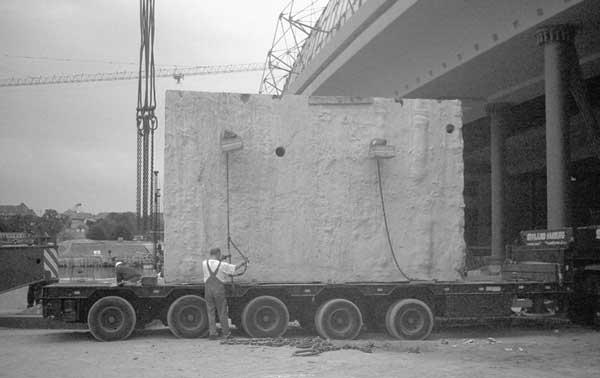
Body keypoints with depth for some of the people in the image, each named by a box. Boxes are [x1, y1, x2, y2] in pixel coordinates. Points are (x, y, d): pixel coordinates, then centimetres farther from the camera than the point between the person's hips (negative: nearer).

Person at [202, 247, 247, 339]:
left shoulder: (204, 263, -2)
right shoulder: (222, 265, -7)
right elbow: (234, 268, 8)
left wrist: (220, 261, 29)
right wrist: (242, 263, 28)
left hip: (208, 289, 2)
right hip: (219, 290, -2)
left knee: (211, 312, 8)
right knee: (222, 312, 9)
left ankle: (212, 333, 4)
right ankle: (225, 333, 16)